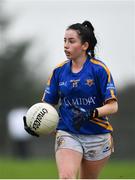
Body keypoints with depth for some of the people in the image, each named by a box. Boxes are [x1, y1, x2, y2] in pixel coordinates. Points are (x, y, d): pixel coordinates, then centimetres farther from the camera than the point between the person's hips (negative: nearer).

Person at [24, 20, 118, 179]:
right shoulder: (59, 71, 4)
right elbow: (47, 104, 10)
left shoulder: (99, 69, -7)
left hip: (97, 135, -1)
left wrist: (90, 114, -26)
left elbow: (112, 106, -9)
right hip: (67, 134, 1)